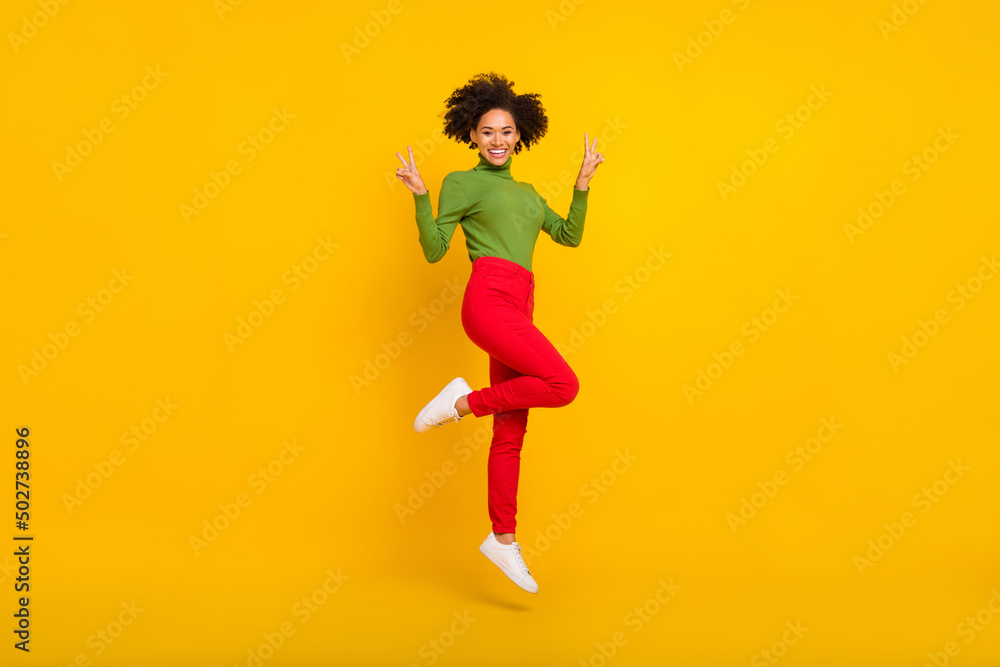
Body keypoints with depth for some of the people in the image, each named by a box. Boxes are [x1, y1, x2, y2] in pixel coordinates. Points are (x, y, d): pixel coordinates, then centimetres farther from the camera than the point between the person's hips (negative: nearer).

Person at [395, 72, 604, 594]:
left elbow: (570, 236, 22)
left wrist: (583, 183, 14)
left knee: (511, 433, 6)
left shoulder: (526, 193, 27)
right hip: (490, 300, -7)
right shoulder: (462, 183, 9)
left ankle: (503, 539, 13)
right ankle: (463, 402, -3)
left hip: (516, 310, 7)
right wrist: (420, 196, -8)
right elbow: (434, 250, 3)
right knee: (563, 385, -21)